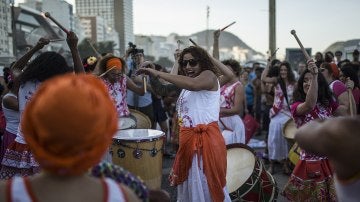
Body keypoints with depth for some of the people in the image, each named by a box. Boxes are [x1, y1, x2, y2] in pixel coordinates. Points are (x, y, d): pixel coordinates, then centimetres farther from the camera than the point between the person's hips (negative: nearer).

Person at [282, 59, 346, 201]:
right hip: (311, 162, -5)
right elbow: (310, 105, -35)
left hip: (332, 160, 5)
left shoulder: (328, 103, 6)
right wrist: (314, 75, -39)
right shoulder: (296, 106, -12)